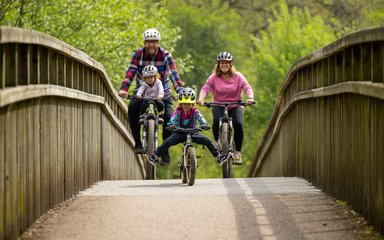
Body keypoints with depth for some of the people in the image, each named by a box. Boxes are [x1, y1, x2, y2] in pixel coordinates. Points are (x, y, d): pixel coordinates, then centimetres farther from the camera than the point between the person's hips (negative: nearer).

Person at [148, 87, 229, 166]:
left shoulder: (195, 111, -8)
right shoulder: (178, 111, -10)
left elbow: (200, 118, -23)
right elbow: (173, 119, -25)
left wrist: (204, 124, -46)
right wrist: (171, 125, -49)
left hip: (192, 133, 1)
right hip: (180, 133, -1)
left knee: (207, 141, -17)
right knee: (167, 142, -23)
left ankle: (218, 157, -11)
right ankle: (155, 157, -12)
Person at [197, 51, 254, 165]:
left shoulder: (238, 77, -4)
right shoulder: (214, 78, -3)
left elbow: (247, 88, -16)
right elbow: (205, 88, -16)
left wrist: (250, 98, -39)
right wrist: (201, 99, -38)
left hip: (235, 106, 0)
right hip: (219, 106, 0)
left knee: (238, 124, -27)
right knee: (217, 120, -33)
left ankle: (238, 152, -11)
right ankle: (217, 141, -3)